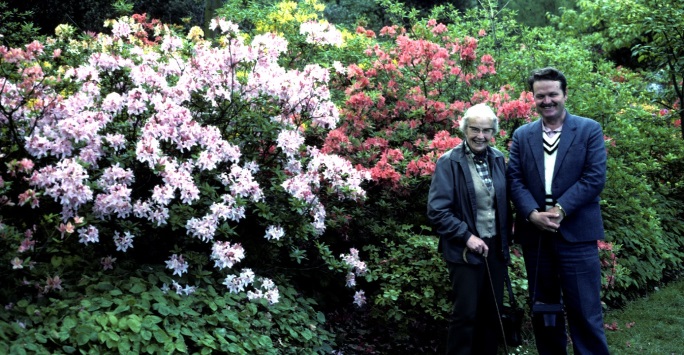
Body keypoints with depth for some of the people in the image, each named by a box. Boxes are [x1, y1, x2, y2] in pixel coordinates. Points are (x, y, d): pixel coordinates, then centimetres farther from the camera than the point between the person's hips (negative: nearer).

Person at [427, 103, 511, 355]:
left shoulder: (498, 159, 4)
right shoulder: (449, 162, -11)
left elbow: (504, 203, 14)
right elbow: (436, 211, -15)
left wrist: (505, 239, 7)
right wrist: (467, 236, -18)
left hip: (495, 247, 5)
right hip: (465, 250, -5)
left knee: (493, 312, 12)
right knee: (465, 314, 1)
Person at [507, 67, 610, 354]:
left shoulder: (589, 130, 2)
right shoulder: (522, 135, 10)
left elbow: (595, 178, -7)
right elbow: (514, 179, 2)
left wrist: (560, 210, -17)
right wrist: (532, 214, -14)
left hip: (577, 234, -3)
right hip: (534, 234, 3)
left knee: (585, 312, 0)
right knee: (542, 309, 12)